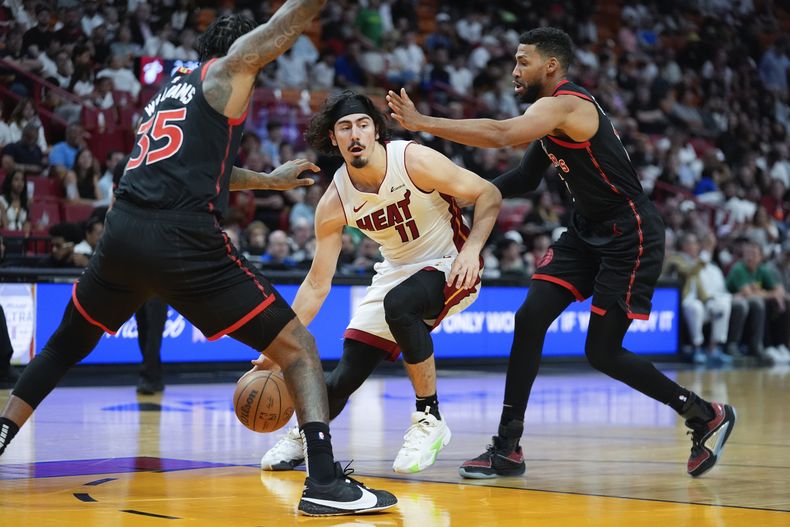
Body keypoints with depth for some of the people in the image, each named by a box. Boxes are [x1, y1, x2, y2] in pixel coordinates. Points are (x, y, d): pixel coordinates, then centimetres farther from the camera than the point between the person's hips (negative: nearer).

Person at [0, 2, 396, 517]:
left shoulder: (170, 87, 31)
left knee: (66, 345, 31)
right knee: (298, 348, 1)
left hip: (123, 230, 7)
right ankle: (325, 481, -14)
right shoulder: (230, 68, 11)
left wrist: (271, 180, 57)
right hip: (182, 240, -6)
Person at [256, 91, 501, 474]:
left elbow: (488, 194, -14)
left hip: (450, 265, -4)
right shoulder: (334, 204, -12)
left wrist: (472, 248, -30)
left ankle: (430, 419, -21)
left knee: (398, 303, -36)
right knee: (348, 373, -2)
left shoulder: (416, 162, -23)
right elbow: (317, 284, -6)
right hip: (398, 270, 4)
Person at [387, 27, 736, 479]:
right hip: (588, 232, 9)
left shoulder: (566, 105, -21)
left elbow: (499, 134, -37)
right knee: (530, 319, -3)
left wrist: (421, 123, -34)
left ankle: (707, 416, 13)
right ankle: (508, 449, 1)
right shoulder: (551, 115, 10)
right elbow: (526, 179, 20)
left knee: (603, 353, -6)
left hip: (630, 236, -9)